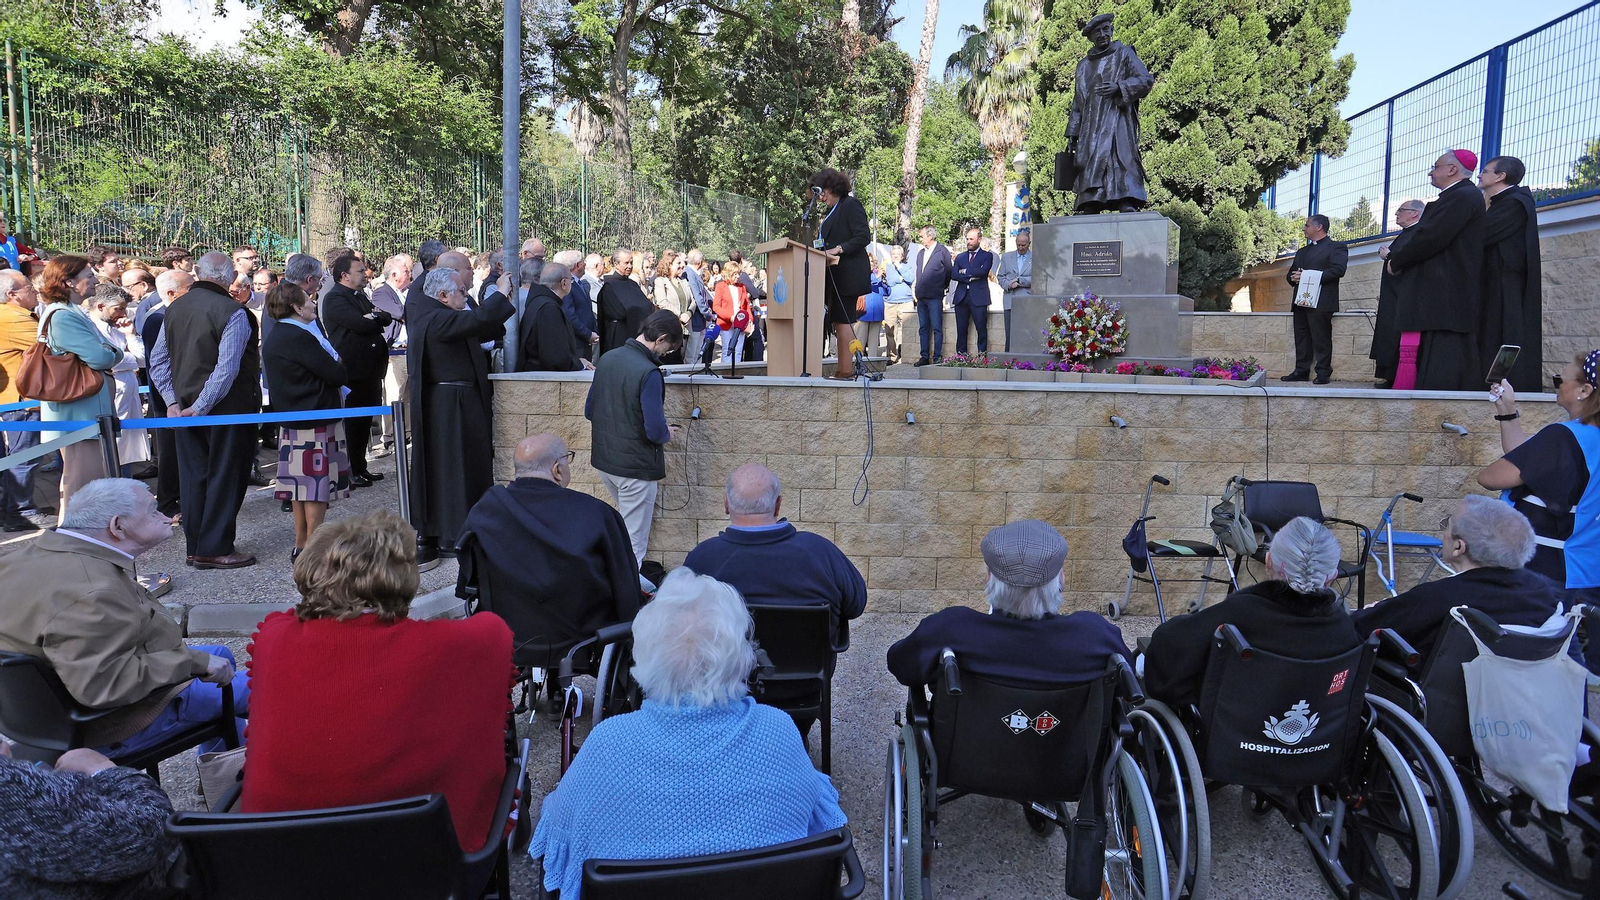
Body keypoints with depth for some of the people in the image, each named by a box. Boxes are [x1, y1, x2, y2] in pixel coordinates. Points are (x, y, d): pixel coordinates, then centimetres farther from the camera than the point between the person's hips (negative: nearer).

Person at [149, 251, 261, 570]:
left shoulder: (174, 309, 7)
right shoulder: (233, 313, -16)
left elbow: (158, 361, 11)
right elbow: (227, 369, -21)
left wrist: (173, 400, 7)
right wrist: (201, 407, -15)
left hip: (185, 408, 7)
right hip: (227, 408, -7)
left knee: (193, 475, 12)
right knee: (225, 475, 1)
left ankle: (196, 546, 20)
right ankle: (215, 549, 4)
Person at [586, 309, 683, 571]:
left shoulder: (606, 359, 3)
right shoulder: (648, 373, -22)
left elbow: (589, 410, 12)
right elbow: (655, 431, -23)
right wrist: (667, 434, -1)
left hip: (604, 460, 8)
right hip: (635, 466, -8)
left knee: (626, 519, 28)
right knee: (634, 541, 3)